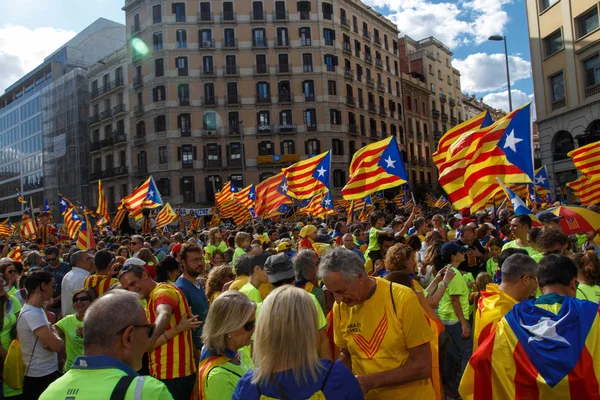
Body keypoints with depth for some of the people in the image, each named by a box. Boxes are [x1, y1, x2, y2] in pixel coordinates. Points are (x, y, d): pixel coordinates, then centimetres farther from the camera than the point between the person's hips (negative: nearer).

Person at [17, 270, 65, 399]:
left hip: (48, 373, 9)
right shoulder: (32, 314, -23)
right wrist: (54, 334, -5)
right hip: (40, 378, -9)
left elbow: (50, 342, 12)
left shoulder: (37, 310, 9)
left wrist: (52, 334, -11)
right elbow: (58, 346, -26)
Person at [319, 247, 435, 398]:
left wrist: (371, 381, -25)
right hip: (365, 394, 4)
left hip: (410, 394, -3)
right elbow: (346, 355, 5)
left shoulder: (403, 299, -23)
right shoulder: (340, 307, -10)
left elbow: (423, 367, -19)